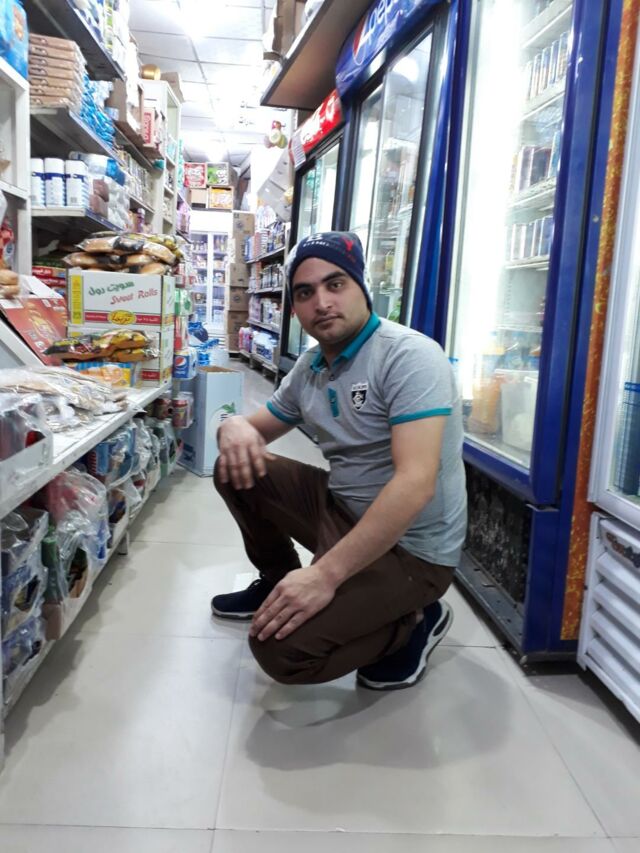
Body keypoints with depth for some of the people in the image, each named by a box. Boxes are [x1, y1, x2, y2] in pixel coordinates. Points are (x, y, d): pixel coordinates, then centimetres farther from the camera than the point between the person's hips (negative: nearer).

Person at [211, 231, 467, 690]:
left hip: (410, 548, -7)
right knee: (237, 469, 2)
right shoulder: (309, 366, 5)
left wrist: (325, 574, -34)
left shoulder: (410, 356, -21)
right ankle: (276, 583, 21)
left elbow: (415, 484, -31)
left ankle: (416, 620, 2)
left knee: (280, 648, -22)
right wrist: (235, 427, -12)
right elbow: (257, 426, 15)